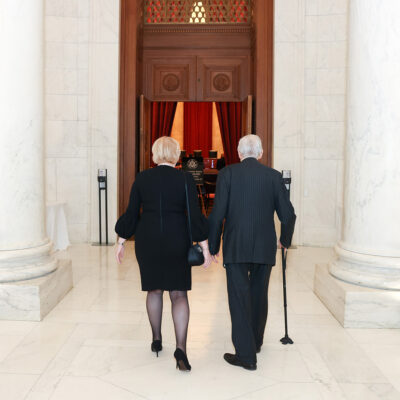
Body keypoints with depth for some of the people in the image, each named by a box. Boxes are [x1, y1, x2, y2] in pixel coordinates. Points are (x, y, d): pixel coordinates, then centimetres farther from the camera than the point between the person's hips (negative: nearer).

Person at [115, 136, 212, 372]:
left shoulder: (142, 178, -1)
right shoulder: (185, 179, -7)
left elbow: (131, 213, 1)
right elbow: (195, 215, -9)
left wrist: (121, 242, 11)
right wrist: (205, 247, -5)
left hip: (147, 242, 2)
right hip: (176, 242, -2)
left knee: (154, 290, 18)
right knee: (179, 293, 4)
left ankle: (157, 340, 30)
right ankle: (181, 347, -9)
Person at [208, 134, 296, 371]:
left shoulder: (227, 174, -4)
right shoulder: (274, 176, 2)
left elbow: (218, 214, -8)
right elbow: (288, 215, 2)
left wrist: (213, 245, 3)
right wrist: (285, 239, 20)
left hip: (236, 248, -3)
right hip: (265, 248, 3)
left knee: (239, 298, 2)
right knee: (259, 295, 19)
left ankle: (246, 354, 4)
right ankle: (256, 341, 37)